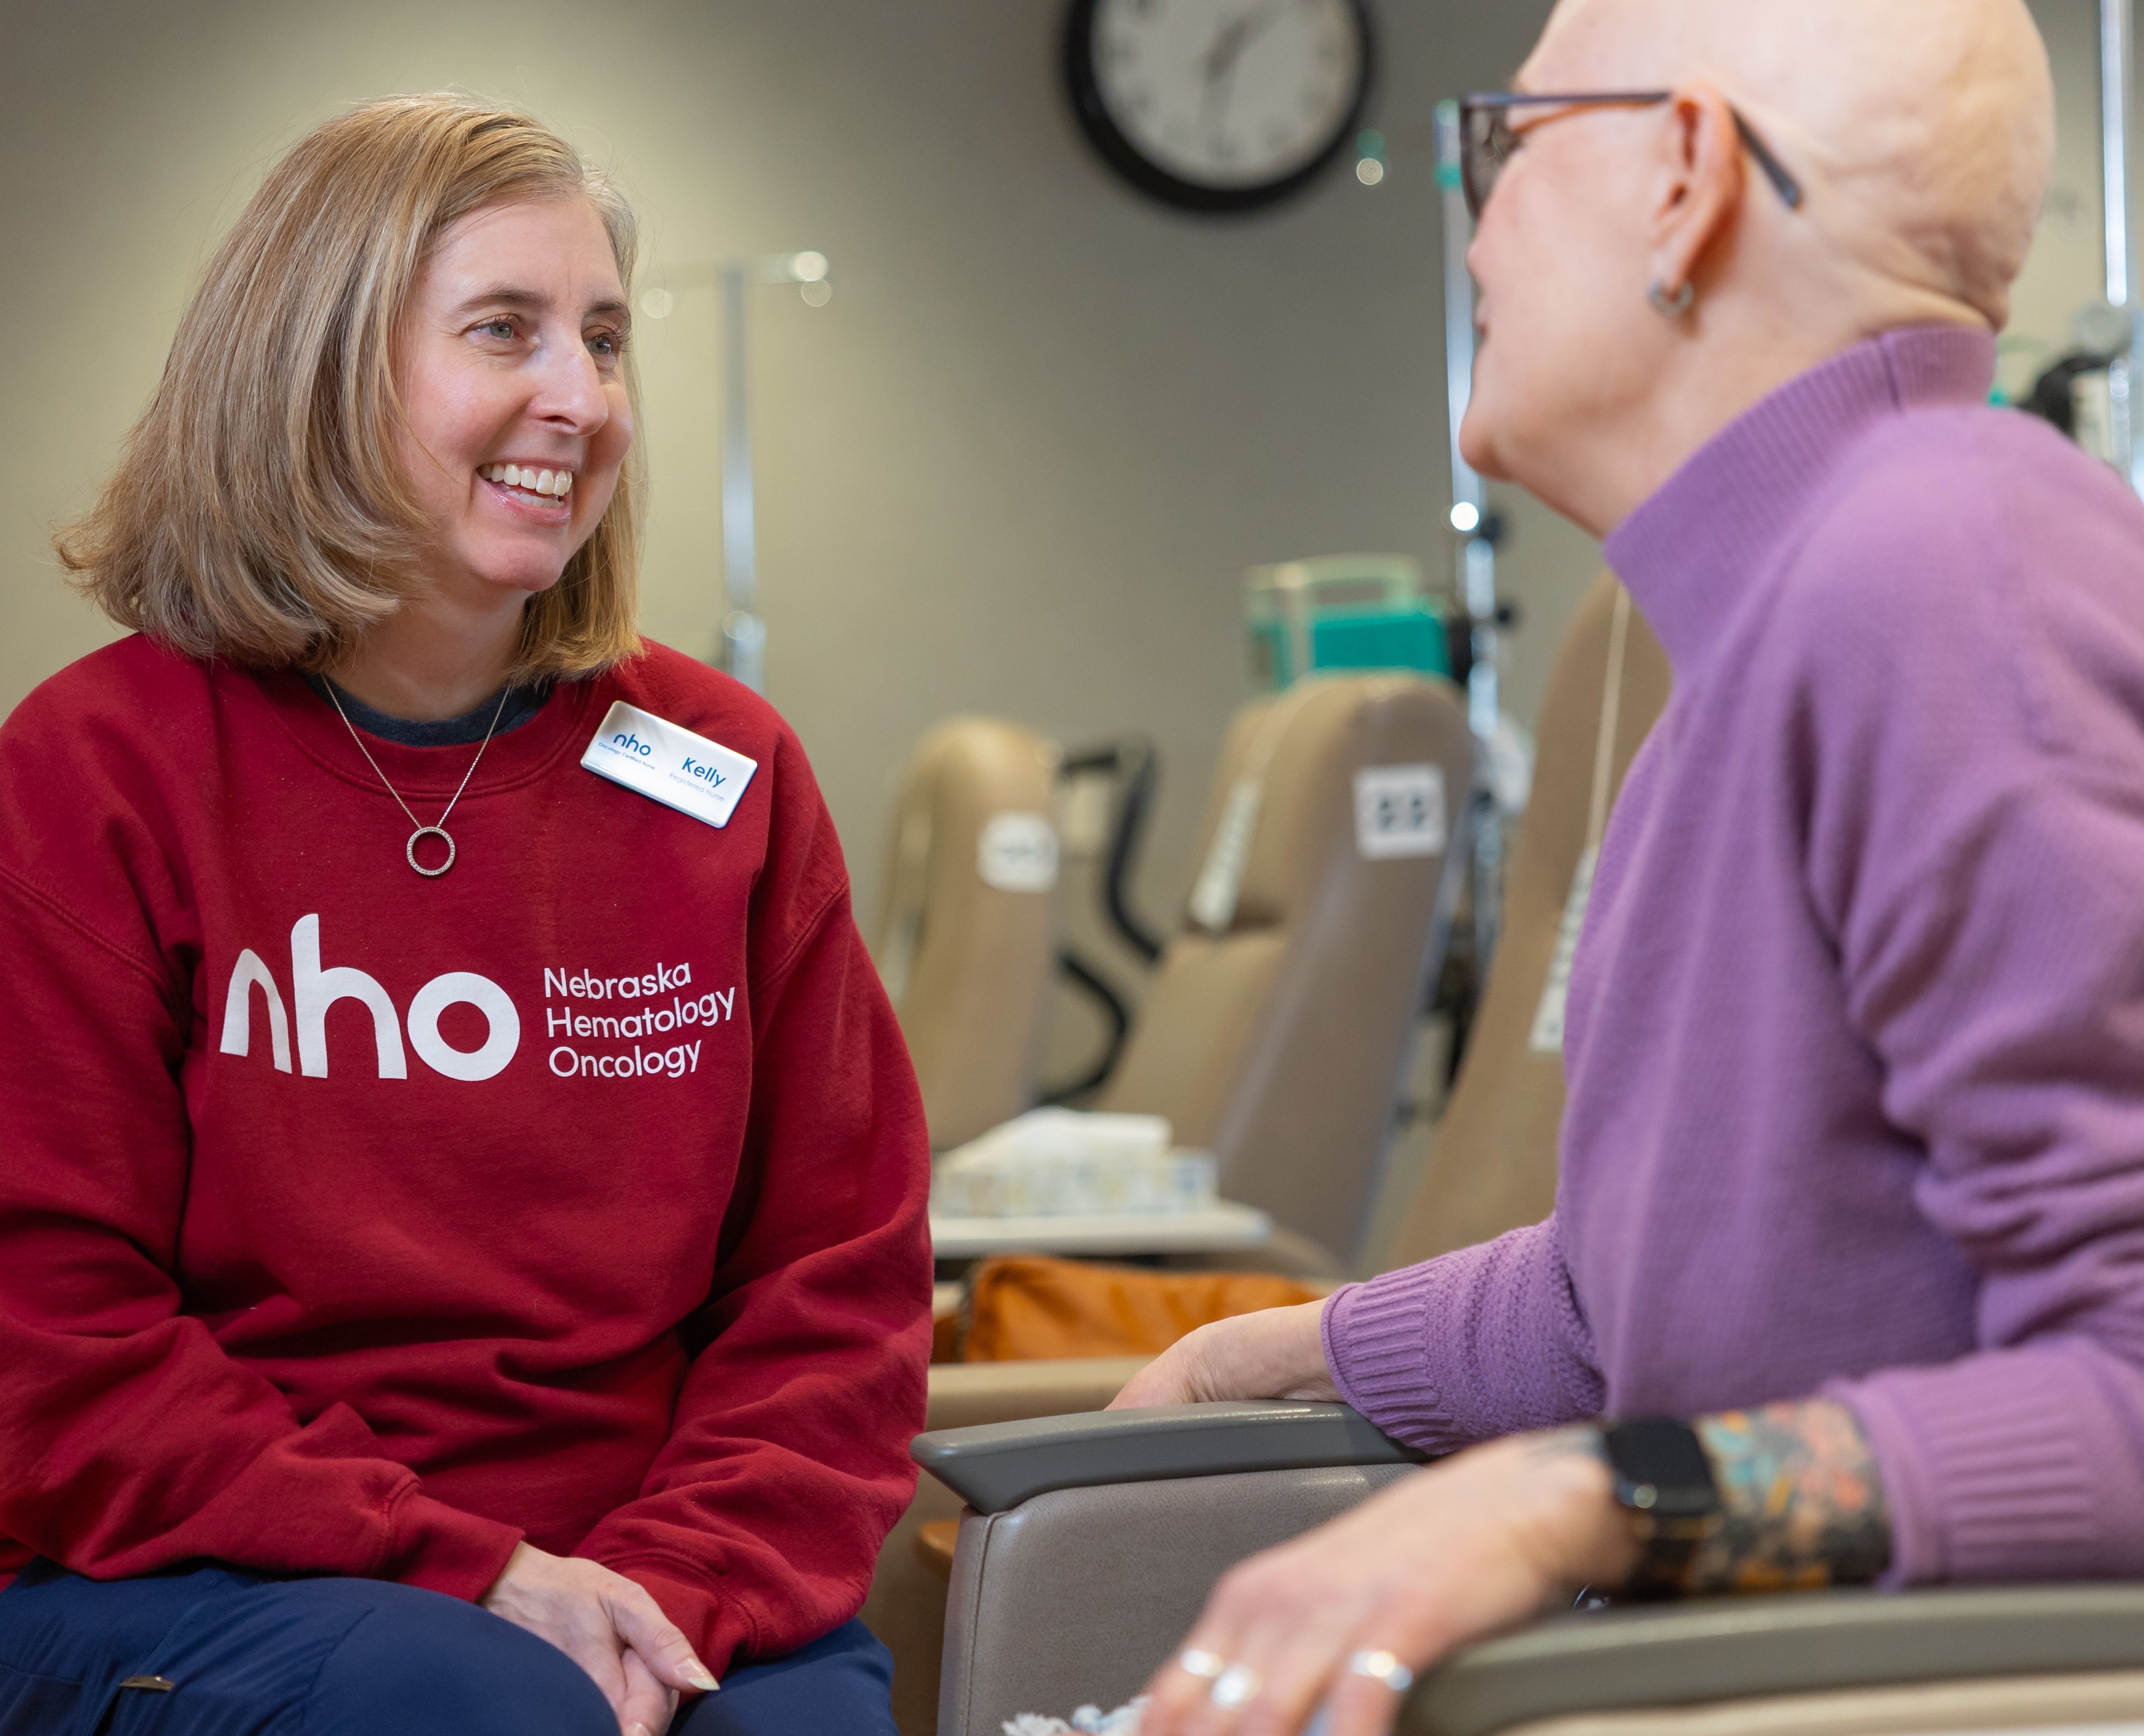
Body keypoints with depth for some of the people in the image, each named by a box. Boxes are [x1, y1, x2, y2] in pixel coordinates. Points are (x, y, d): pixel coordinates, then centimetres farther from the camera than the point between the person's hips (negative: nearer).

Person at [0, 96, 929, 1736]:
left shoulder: (721, 771, 8)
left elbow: (839, 1280, 8)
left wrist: (675, 1589, -10)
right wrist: (470, 1575, -14)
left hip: (673, 1592, 3)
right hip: (198, 1585, -3)